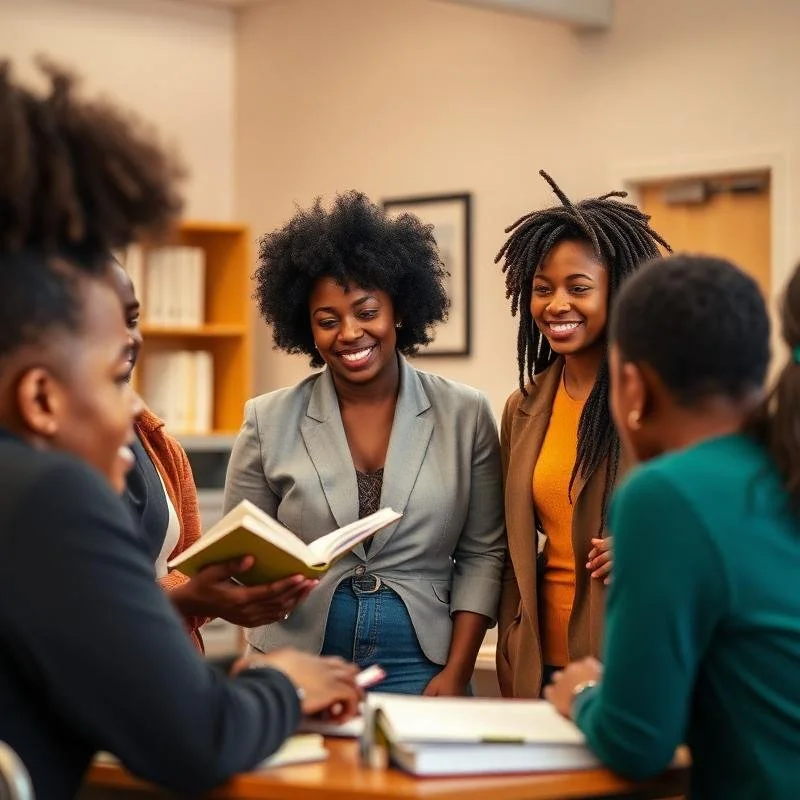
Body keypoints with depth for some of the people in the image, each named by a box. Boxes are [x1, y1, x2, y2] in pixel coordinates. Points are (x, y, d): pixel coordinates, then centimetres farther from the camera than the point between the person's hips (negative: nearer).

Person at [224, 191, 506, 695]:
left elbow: (482, 554, 2)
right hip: (298, 667, 0)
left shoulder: (465, 416, 1)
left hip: (420, 668, 0)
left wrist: (456, 673, -6)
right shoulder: (270, 422, 1)